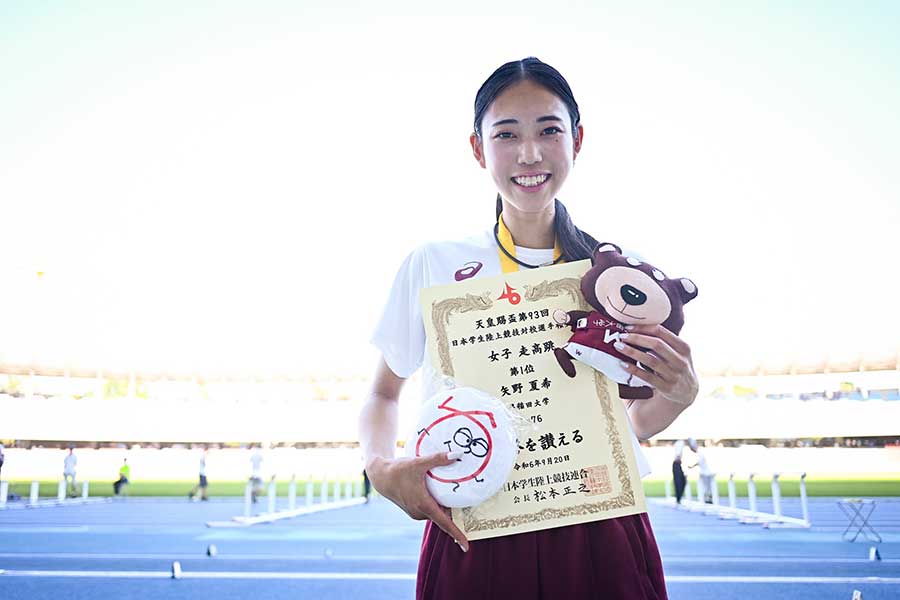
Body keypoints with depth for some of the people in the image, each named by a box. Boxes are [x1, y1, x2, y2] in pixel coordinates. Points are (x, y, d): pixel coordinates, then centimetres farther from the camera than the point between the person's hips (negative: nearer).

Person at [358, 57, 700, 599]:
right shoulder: (433, 265, -3)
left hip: (602, 541, 2)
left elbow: (639, 422, 10)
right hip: (472, 542, -1)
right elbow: (383, 395, 9)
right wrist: (381, 467, -10)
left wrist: (679, 392, -11)